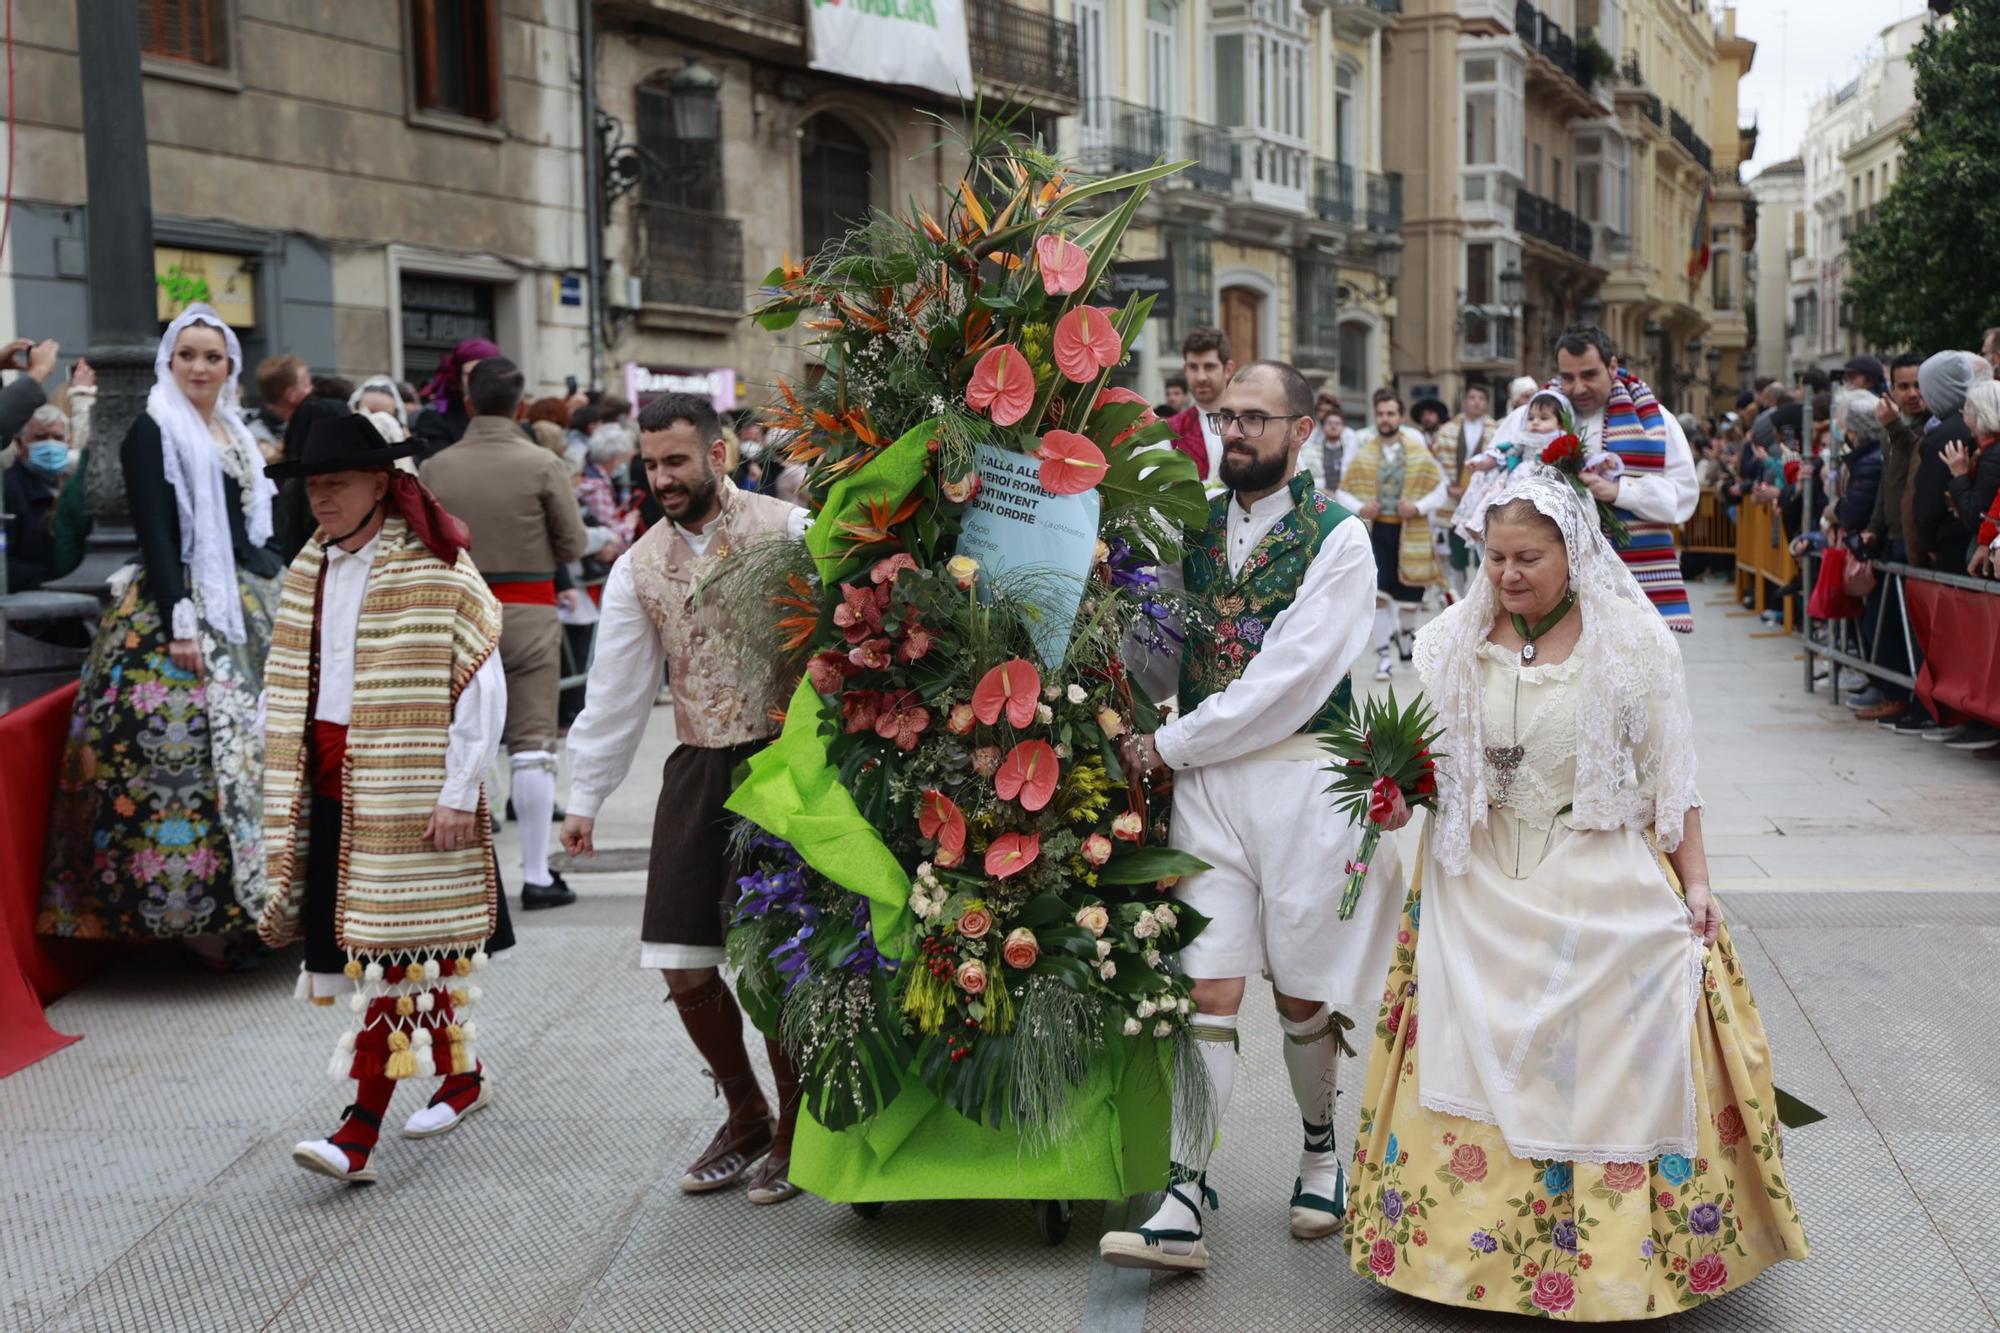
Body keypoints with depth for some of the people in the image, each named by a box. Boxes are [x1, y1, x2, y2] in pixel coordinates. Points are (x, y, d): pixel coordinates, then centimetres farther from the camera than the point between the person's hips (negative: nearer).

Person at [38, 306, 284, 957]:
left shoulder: (235, 435, 17)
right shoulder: (152, 432, -5)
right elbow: (154, 533, -13)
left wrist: (278, 600, 13)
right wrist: (180, 622, -20)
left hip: (245, 609, 8)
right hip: (183, 607, -8)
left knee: (247, 746, 8)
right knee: (188, 754, -10)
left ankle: (244, 902, 15)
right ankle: (203, 920, -5)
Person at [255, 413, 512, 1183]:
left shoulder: (433, 570, -9)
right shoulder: (309, 572, 11)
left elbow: (484, 688, -11)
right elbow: (292, 692, 15)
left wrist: (457, 794, -14)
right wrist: (291, 792, 11)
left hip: (408, 792, -6)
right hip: (334, 786, 6)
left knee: (392, 947, -8)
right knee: (422, 949, 13)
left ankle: (362, 1132, -10)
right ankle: (461, 1076, 30)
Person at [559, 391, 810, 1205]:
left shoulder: (787, 532, -3)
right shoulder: (640, 566, 11)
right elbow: (616, 689, 14)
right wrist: (584, 796, 14)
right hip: (697, 771, 5)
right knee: (685, 968, 3)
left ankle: (794, 1130, 17)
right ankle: (745, 1116, 26)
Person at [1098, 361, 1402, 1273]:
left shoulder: (1338, 537, -5)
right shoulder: (1194, 527, 11)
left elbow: (1292, 679, -13)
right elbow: (1160, 648, 15)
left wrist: (1170, 745, -10)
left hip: (1299, 775, -3)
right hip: (1202, 780, 3)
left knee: (1302, 993, 7)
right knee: (1208, 989, -2)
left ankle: (1320, 1145, 33)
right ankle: (1183, 1203, -3)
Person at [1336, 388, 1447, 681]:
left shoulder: (1418, 453, 2)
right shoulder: (1363, 454, 4)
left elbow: (1440, 491, 5)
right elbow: (1343, 492, 9)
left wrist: (1418, 507, -12)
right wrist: (1360, 508, -11)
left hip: (1409, 533, 1)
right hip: (1374, 531, 0)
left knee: (1408, 596, 9)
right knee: (1377, 594, -14)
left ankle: (1408, 630, 43)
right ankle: (1384, 655, -6)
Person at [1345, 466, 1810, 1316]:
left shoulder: (1633, 641, -6)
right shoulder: (1454, 642, 1)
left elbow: (1669, 780, -1)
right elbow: (1420, 764, 11)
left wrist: (1695, 888, -4)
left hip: (1605, 894, -2)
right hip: (1482, 897, 2)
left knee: (1609, 1074, -1)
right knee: (1481, 1074, 4)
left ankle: (1620, 1255, 12)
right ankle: (1474, 1244, 16)